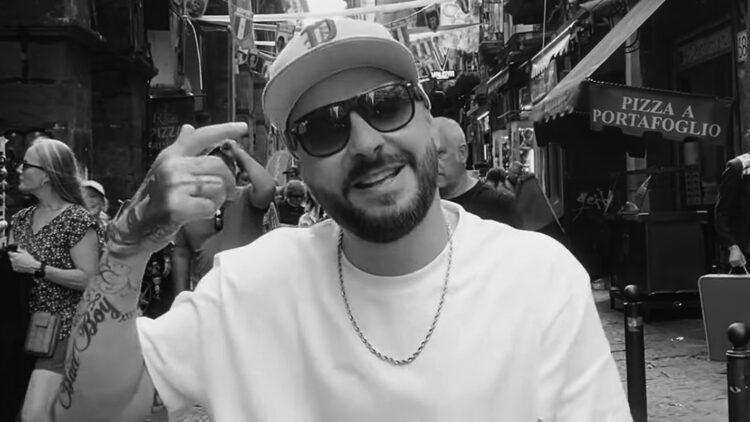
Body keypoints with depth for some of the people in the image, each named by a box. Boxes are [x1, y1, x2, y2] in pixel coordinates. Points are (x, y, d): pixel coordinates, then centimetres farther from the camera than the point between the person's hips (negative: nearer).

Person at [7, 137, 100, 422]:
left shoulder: (76, 219, -12)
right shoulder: (21, 219, 10)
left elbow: (90, 279, -17)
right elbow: (9, 265, 20)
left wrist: (37, 269, -18)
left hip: (62, 329, -7)